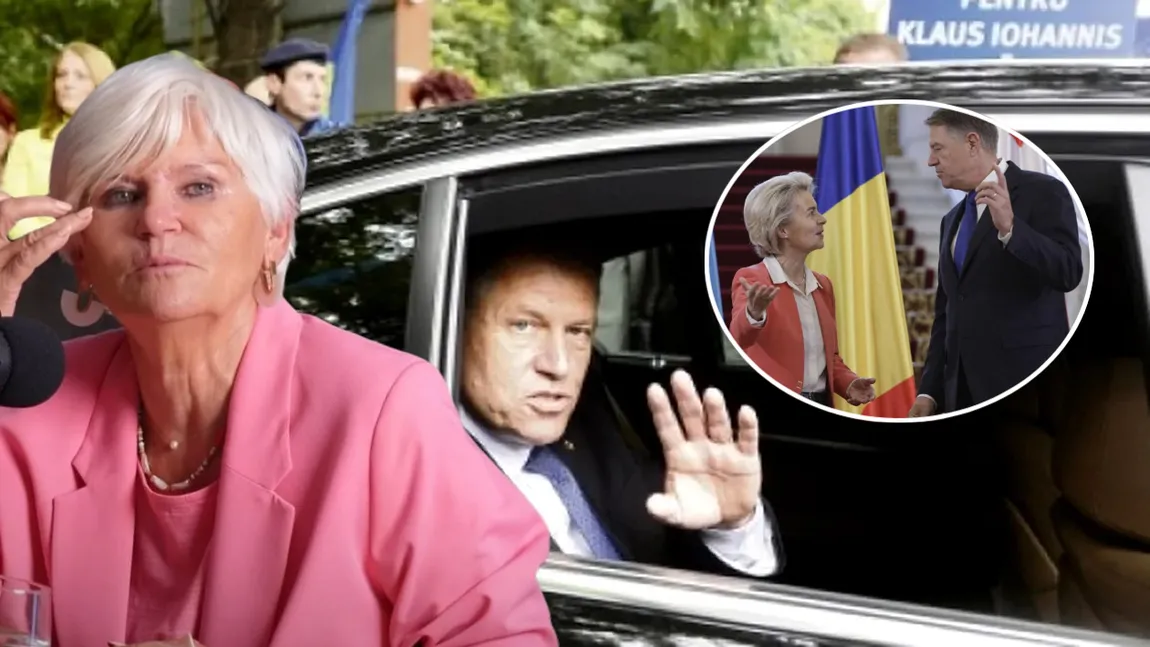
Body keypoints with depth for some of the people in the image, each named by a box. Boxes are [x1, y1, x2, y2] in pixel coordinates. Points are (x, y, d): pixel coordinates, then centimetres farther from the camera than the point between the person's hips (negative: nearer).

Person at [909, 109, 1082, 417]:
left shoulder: (1042, 192, 0)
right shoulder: (953, 220, 21)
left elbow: (1068, 272, -13)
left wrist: (1009, 228, -26)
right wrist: (929, 391, 11)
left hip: (1028, 386, -7)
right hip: (965, 391, 7)